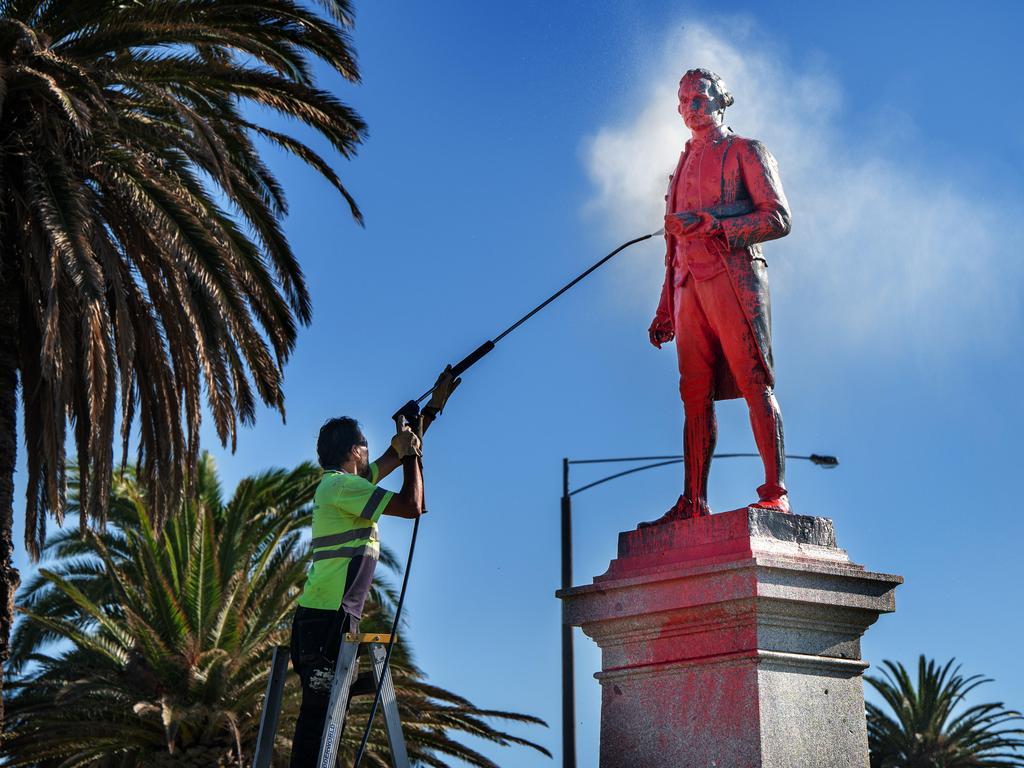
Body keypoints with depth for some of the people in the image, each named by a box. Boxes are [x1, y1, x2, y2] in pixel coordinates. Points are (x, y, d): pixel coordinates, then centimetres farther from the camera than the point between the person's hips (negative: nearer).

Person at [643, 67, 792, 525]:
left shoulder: (746, 152, 9)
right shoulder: (683, 167, 28)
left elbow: (778, 219, -3)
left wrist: (710, 225, -12)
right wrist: (665, 310, 19)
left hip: (733, 277, -6)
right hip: (689, 284, 6)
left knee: (755, 383, -11)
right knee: (695, 394, 0)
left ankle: (776, 493, -13)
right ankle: (692, 503, -2)